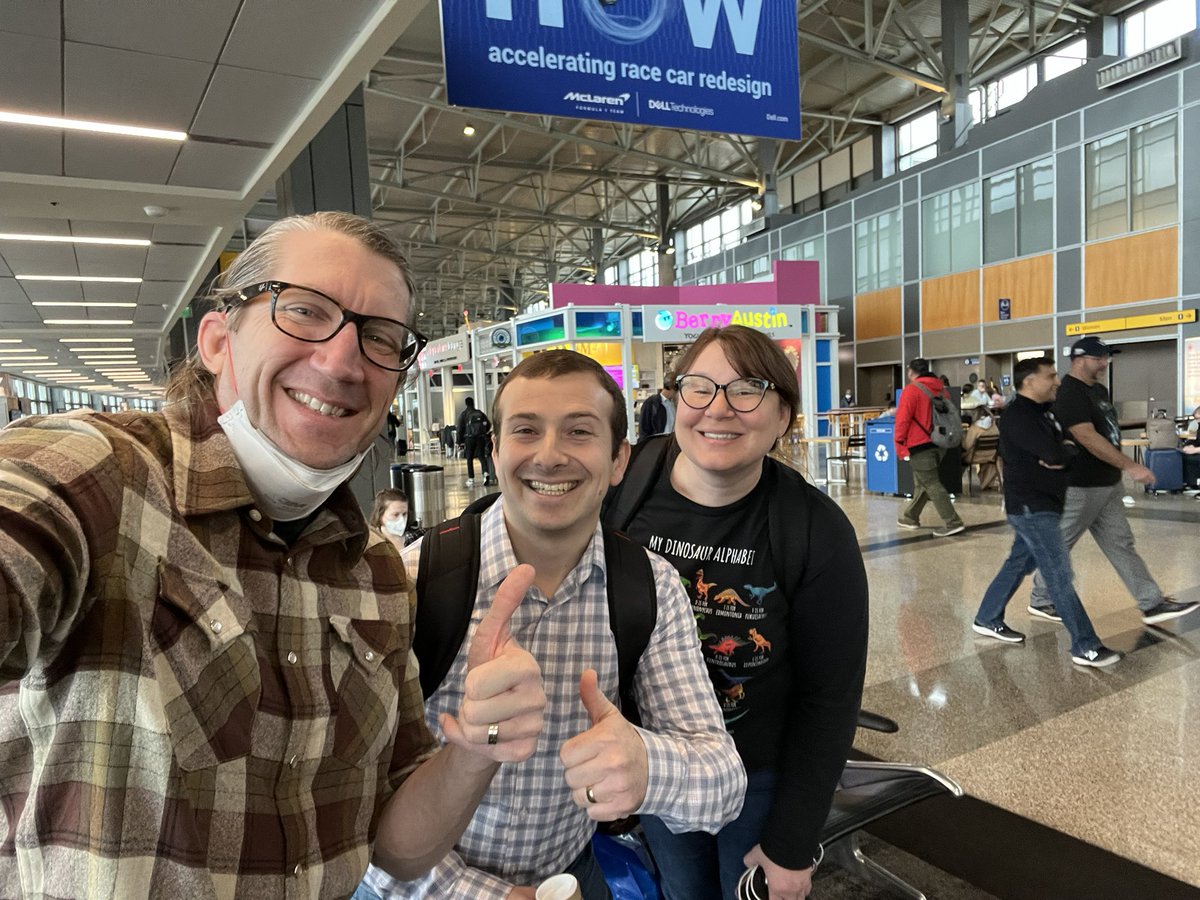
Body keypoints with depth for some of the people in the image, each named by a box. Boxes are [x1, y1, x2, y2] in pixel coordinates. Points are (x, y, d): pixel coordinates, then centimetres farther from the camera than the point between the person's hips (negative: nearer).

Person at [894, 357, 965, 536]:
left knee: (931, 484, -5)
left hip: (920, 445, -8)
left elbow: (903, 419, -15)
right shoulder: (940, 388, 11)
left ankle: (953, 522, -10)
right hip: (939, 444, 8)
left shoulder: (912, 389, -11)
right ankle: (910, 517, 27)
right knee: (921, 482, 18)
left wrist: (899, 444, -10)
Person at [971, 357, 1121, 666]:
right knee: (1059, 576, -6)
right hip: (1032, 508, -10)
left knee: (1018, 564, 18)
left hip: (1040, 505, 10)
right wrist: (1068, 450, -6)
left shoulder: (1043, 411, 13)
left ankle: (987, 619, 30)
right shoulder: (1019, 417, -19)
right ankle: (1085, 647, 1)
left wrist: (1061, 454, -11)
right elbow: (1054, 453, -28)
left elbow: (1065, 444, 11)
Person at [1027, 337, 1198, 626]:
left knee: (1121, 544, 11)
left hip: (1108, 484, 9)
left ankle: (1153, 604, 16)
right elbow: (1088, 438, -26)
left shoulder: (1099, 389, 12)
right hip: (1080, 488, -9)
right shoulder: (1068, 394, -19)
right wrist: (1130, 466, -27)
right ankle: (1040, 601, 17)